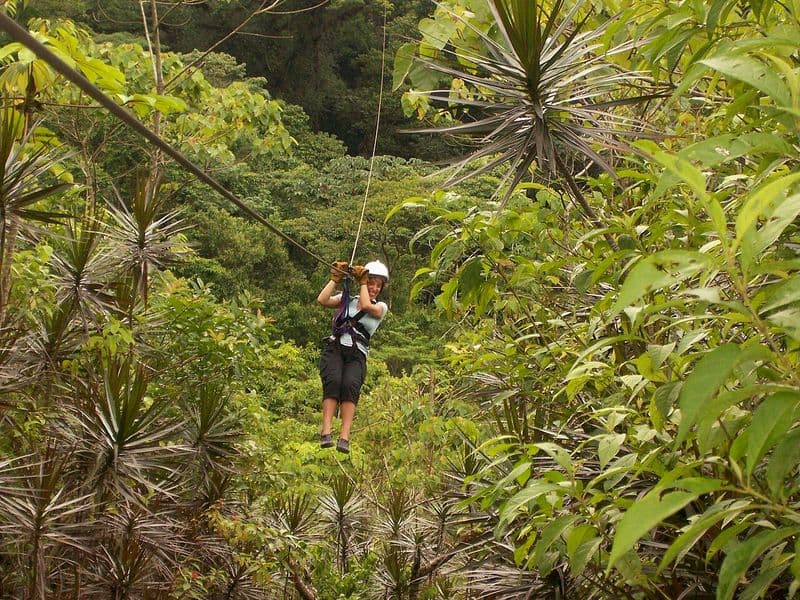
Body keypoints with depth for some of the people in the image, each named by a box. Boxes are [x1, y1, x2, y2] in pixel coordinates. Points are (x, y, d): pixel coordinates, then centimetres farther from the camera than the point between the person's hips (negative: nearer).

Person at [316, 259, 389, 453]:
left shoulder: (381, 307, 17)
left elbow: (365, 306, -5)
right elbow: (322, 300, 2)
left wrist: (362, 282, 6)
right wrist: (336, 279, 6)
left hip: (357, 356, 0)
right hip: (334, 349, 1)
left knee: (350, 385, -30)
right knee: (333, 381, -29)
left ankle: (345, 437, -38)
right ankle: (326, 432, -35)